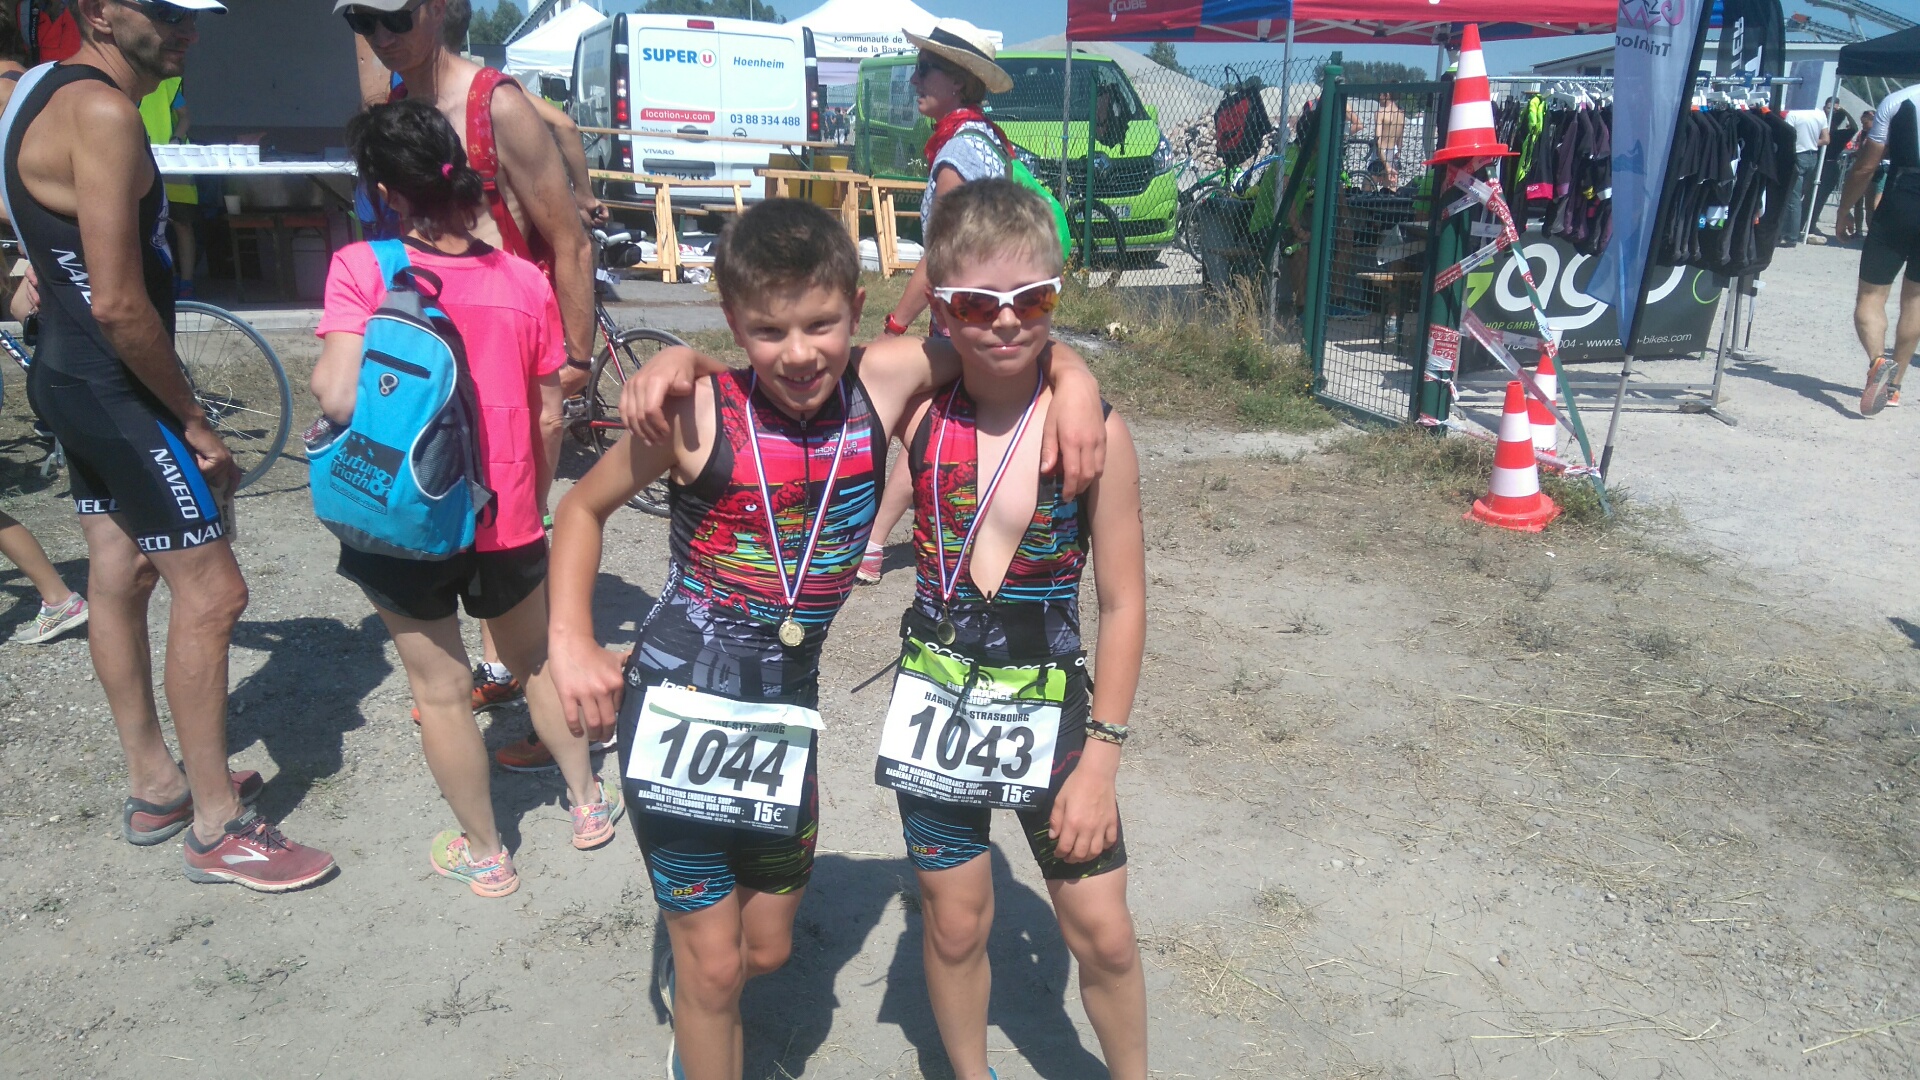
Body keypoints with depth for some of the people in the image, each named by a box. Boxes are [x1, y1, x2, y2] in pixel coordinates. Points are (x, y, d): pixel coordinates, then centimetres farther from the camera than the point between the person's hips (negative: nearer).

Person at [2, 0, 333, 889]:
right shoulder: (102, 113, -21)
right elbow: (120, 305, -25)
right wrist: (194, 422, -15)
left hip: (71, 376, 11)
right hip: (115, 390, -11)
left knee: (119, 575, 16)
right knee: (210, 591, -5)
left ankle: (155, 785, 30)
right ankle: (216, 828, 5)